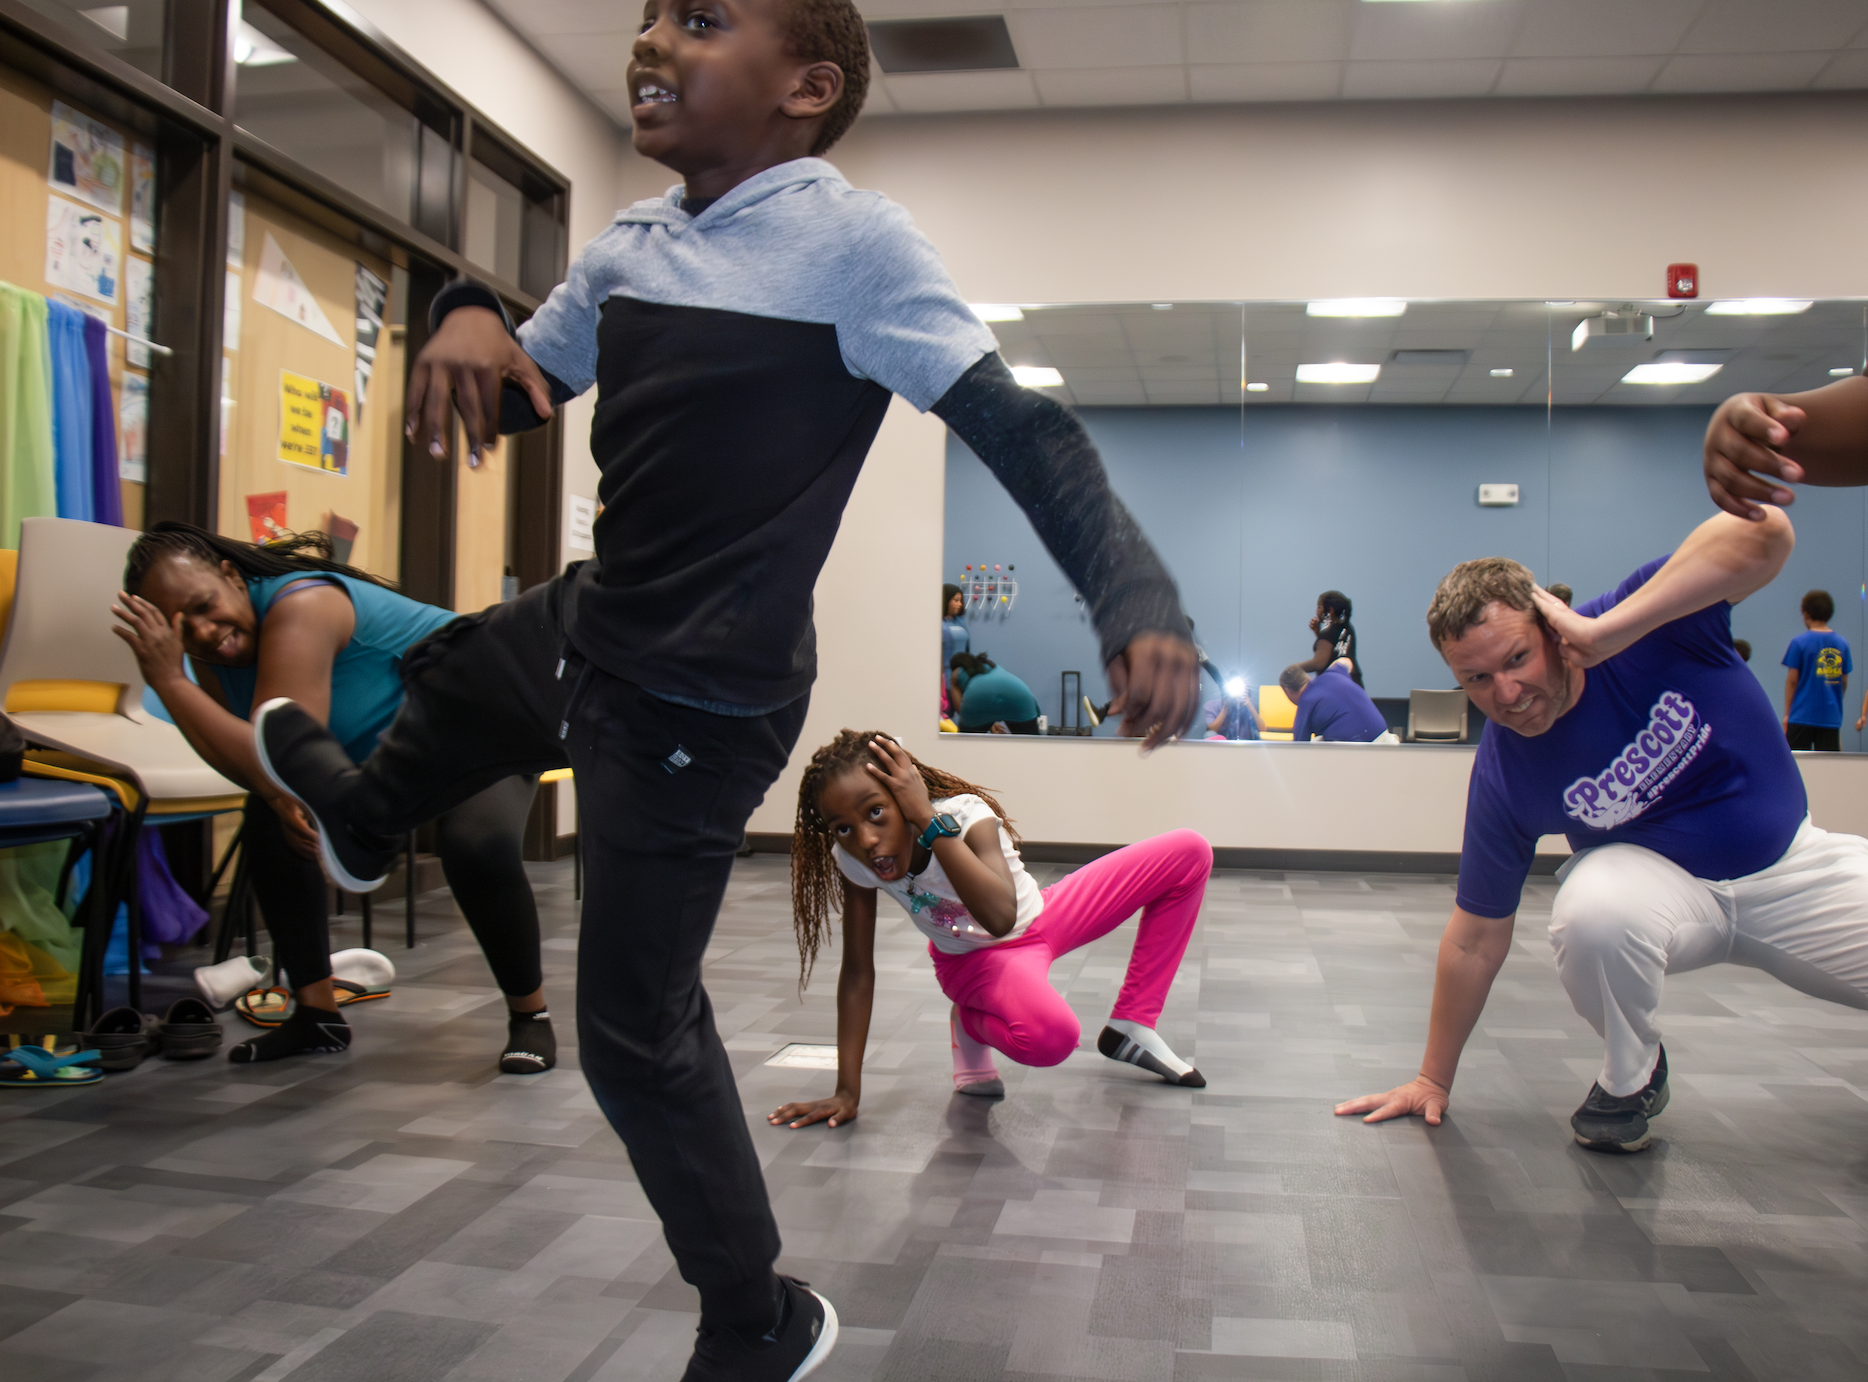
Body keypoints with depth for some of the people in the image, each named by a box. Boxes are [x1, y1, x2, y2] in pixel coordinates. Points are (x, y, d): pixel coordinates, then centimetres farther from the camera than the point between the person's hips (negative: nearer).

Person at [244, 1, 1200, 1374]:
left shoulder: (851, 242, -18)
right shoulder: (630, 244, 4)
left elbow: (1016, 428, -24)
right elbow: (508, 397, 12)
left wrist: (1139, 599, -37)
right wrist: (469, 320, -11)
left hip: (697, 707, -8)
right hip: (587, 629, 8)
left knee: (636, 1028, 0)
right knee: (454, 669, 36)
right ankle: (363, 813, 74)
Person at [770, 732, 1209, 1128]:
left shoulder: (966, 815, -33)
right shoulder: (851, 862, -25)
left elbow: (1000, 916, -50)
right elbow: (857, 971, -21)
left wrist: (927, 819, -51)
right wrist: (848, 1091, -24)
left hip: (1042, 916, 2)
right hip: (975, 960, -1)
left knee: (1190, 852, -14)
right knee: (1046, 1037, -39)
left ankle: (1132, 1027, -2)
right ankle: (972, 1025, 0)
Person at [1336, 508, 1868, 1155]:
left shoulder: (1648, 623, -23)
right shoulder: (1501, 778, -20)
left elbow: (1764, 530, -40)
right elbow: (1475, 940, -10)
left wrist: (1604, 633, -43)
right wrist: (1434, 1080, -4)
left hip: (1795, 860, 1)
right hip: (1665, 877, -1)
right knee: (1593, 912, -35)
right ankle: (1631, 1077, -4)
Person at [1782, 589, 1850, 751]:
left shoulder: (1799, 642, -5)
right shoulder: (1842, 643, 6)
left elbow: (1792, 680, -5)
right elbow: (1844, 682, 11)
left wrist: (1787, 713, 1)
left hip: (1802, 715, -3)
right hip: (1832, 717, 3)